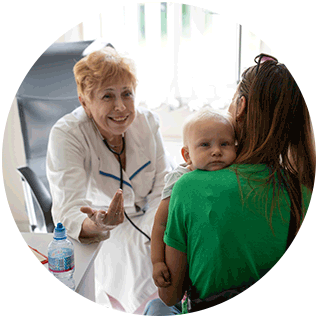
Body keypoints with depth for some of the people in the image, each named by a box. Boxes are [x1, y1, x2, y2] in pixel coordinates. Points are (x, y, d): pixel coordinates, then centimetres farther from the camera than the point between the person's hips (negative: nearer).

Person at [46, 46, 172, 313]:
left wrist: (149, 235, -21)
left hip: (148, 226, 4)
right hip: (98, 240, -4)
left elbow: (163, 188, -4)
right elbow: (69, 214, -26)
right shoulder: (66, 134, -18)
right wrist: (97, 226, -49)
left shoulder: (147, 122, -5)